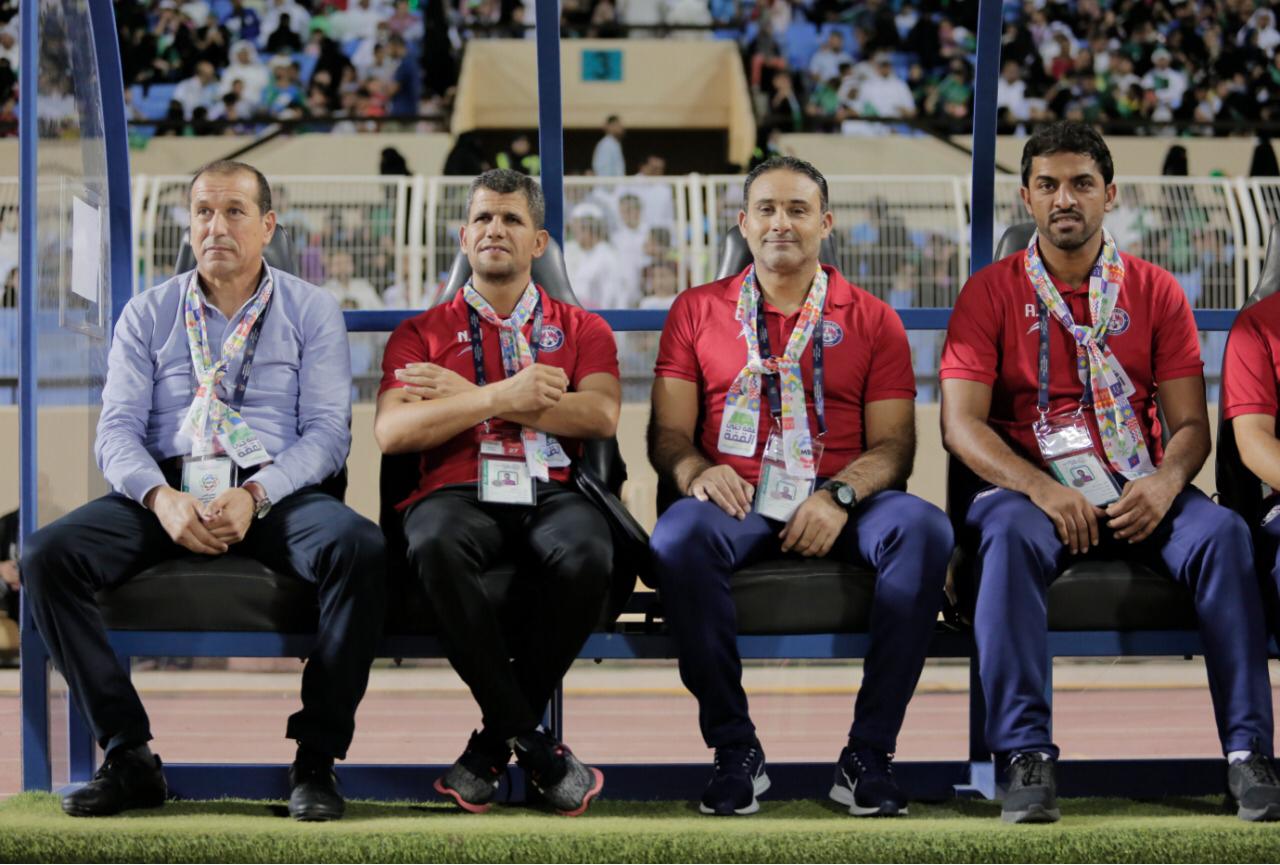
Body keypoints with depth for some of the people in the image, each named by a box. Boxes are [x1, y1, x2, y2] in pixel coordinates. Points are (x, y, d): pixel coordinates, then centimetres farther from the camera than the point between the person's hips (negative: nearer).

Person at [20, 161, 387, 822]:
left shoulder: (311, 312, 10)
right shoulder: (147, 315, 15)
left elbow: (327, 431, 0)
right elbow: (117, 429, 6)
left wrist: (253, 496, -18)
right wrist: (162, 497, -16)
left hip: (276, 492, -2)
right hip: (168, 489, 2)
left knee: (360, 549, -35)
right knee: (46, 557, -25)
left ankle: (315, 758, -24)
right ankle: (128, 755, -18)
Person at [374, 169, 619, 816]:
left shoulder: (581, 330, 20)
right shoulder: (423, 334, 18)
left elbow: (600, 416, -1)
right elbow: (392, 432, 1)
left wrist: (466, 396, -3)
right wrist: (502, 397, -8)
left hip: (550, 491, 1)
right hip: (459, 490, 0)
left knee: (585, 554, -36)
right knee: (436, 544, -38)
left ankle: (494, 741, -17)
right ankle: (531, 741, -25)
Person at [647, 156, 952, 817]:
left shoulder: (871, 319, 14)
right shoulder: (697, 311, 16)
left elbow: (893, 443, 6)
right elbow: (668, 432, 10)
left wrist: (840, 496, -14)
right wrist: (695, 471, -14)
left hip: (840, 507, 1)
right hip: (737, 502, 0)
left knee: (923, 528, -32)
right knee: (678, 536, -36)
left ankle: (868, 755, -27)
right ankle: (735, 751, -24)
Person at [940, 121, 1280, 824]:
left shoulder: (1154, 291, 9)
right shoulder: (990, 293, 4)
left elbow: (1191, 424, 6)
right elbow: (961, 424, -5)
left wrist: (1165, 483, -18)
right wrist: (1042, 489, -21)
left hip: (1137, 490, 2)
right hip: (1028, 482, -2)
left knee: (1222, 533, -29)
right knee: (1009, 534, -37)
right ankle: (1027, 756, -37)